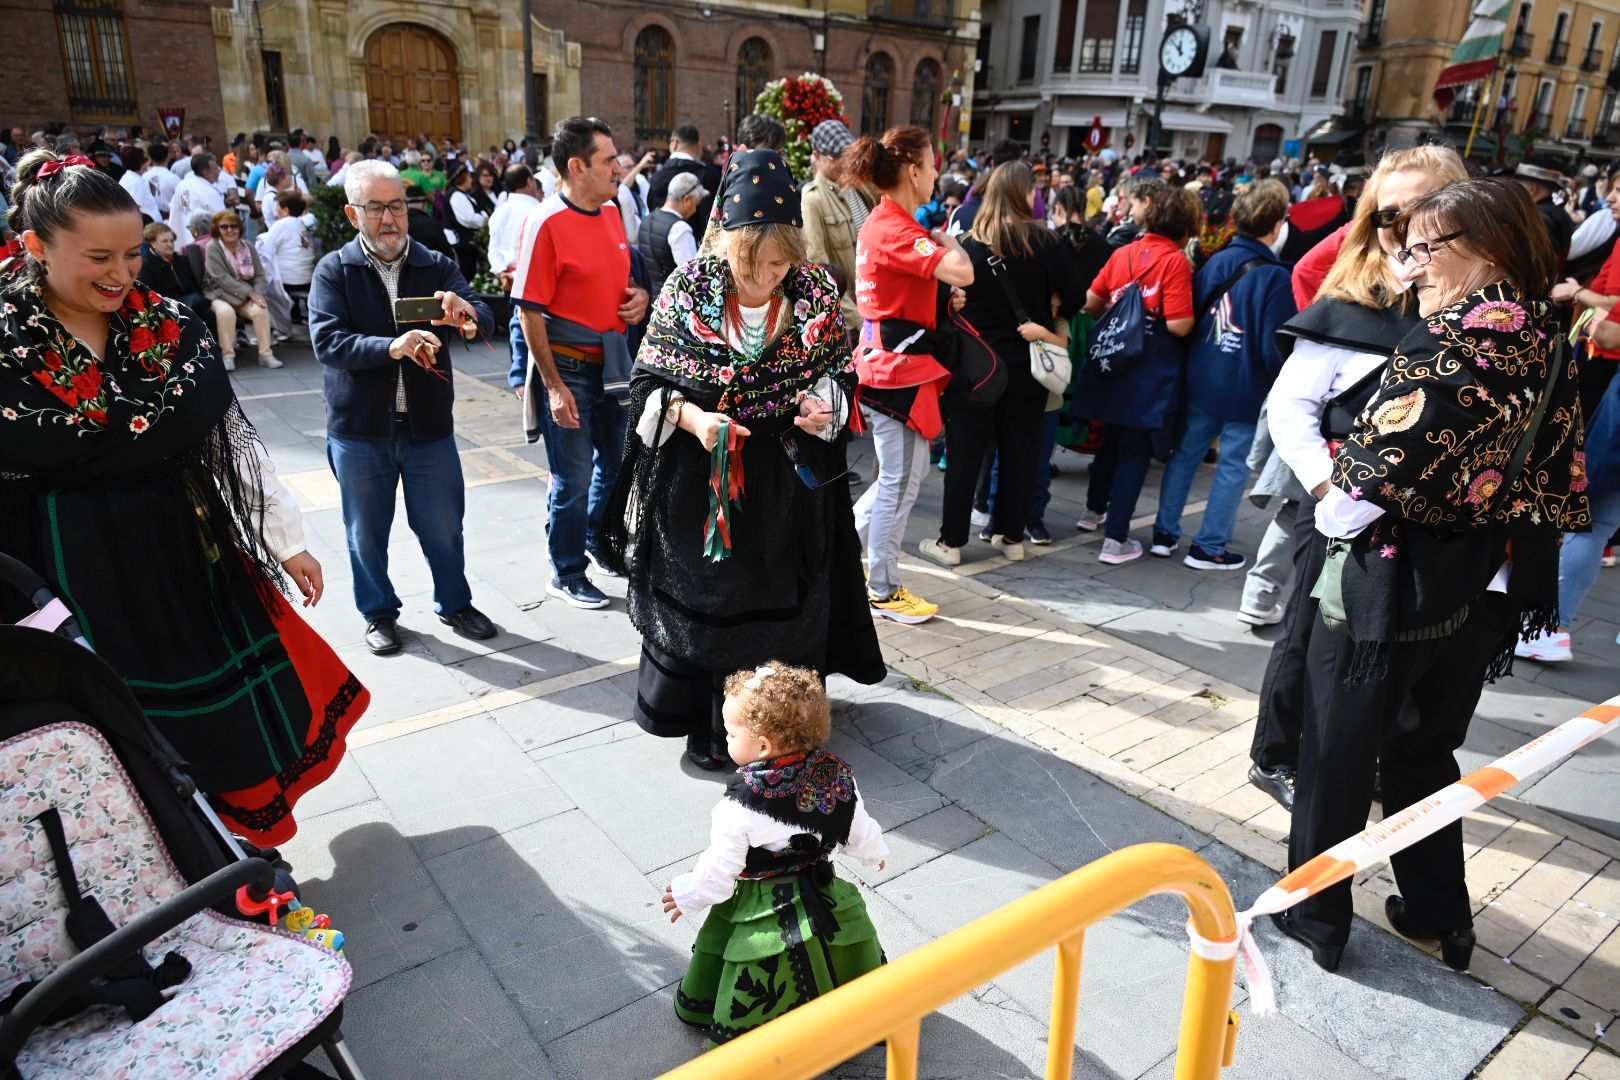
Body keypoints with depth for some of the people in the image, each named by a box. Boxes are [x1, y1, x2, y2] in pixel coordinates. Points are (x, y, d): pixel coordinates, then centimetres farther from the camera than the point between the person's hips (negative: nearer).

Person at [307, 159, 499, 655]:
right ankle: (379, 612, 32)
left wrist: (465, 310, -36)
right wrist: (392, 347, -32)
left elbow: (484, 319, -11)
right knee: (367, 531, 12)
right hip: (359, 429, -1)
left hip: (429, 425, 1)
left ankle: (455, 603, 33)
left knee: (443, 525, 12)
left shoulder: (436, 266, 3)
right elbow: (326, 341, -15)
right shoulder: (334, 270, -2)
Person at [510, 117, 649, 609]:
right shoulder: (546, 223, -16)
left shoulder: (611, 211, 6)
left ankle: (600, 543, 43)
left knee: (617, 462, 20)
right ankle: (566, 575, 20)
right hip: (568, 366, -7)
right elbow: (530, 311, -17)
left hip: (612, 361, 7)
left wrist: (638, 295, -2)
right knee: (573, 478, 3)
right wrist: (553, 385, -19)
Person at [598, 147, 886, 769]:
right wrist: (691, 418, -23)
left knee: (781, 597, 14)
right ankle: (706, 724, 31)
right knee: (700, 594, 10)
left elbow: (838, 369, 6)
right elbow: (649, 380, -5)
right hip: (699, 476, -1)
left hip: (788, 481, 2)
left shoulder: (816, 292, -7)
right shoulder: (688, 287, -10)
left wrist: (827, 406, -16)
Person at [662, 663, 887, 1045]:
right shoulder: (836, 776, -12)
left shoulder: (740, 806, -25)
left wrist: (688, 895, 6)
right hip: (825, 901, 5)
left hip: (765, 918, -4)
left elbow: (720, 870, -14)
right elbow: (860, 832, 4)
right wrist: (876, 852, 27)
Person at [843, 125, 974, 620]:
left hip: (888, 360, 10)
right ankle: (883, 591, 14)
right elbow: (962, 273, -29)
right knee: (899, 482, 1)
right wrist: (945, 240, -9)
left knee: (908, 471, 18)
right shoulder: (896, 230, -19)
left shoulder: (883, 223, 12)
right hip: (897, 365, -10)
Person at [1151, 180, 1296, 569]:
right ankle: (1209, 547, 10)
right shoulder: (1276, 277, -14)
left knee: (1185, 454, 15)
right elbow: (1274, 347, -15)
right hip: (1247, 389, -5)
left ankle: (1165, 532, 20)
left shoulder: (1216, 261, 3)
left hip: (1201, 380, 6)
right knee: (1233, 467, 5)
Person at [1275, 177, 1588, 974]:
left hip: (1385, 585, -8)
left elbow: (1387, 456, -30)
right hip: (1475, 596, 8)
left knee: (1339, 754, 10)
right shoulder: (1548, 345, 5)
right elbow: (1561, 489, 9)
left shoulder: (1456, 337, -19)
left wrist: (1337, 506, -11)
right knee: (1425, 752, 24)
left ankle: (1315, 915, 25)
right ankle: (1440, 915, 37)